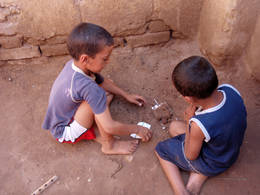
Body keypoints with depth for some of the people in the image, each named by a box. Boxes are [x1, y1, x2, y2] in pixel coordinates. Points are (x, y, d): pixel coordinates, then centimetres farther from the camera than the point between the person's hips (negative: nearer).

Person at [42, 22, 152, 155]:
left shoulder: (75, 64, -13)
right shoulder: (88, 87, -39)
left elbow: (103, 81, 6)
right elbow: (109, 127, -33)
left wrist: (126, 95, 8)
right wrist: (137, 129, -18)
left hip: (67, 115, 8)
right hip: (65, 132, -8)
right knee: (98, 97, -32)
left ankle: (94, 132, -3)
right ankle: (109, 145, -13)